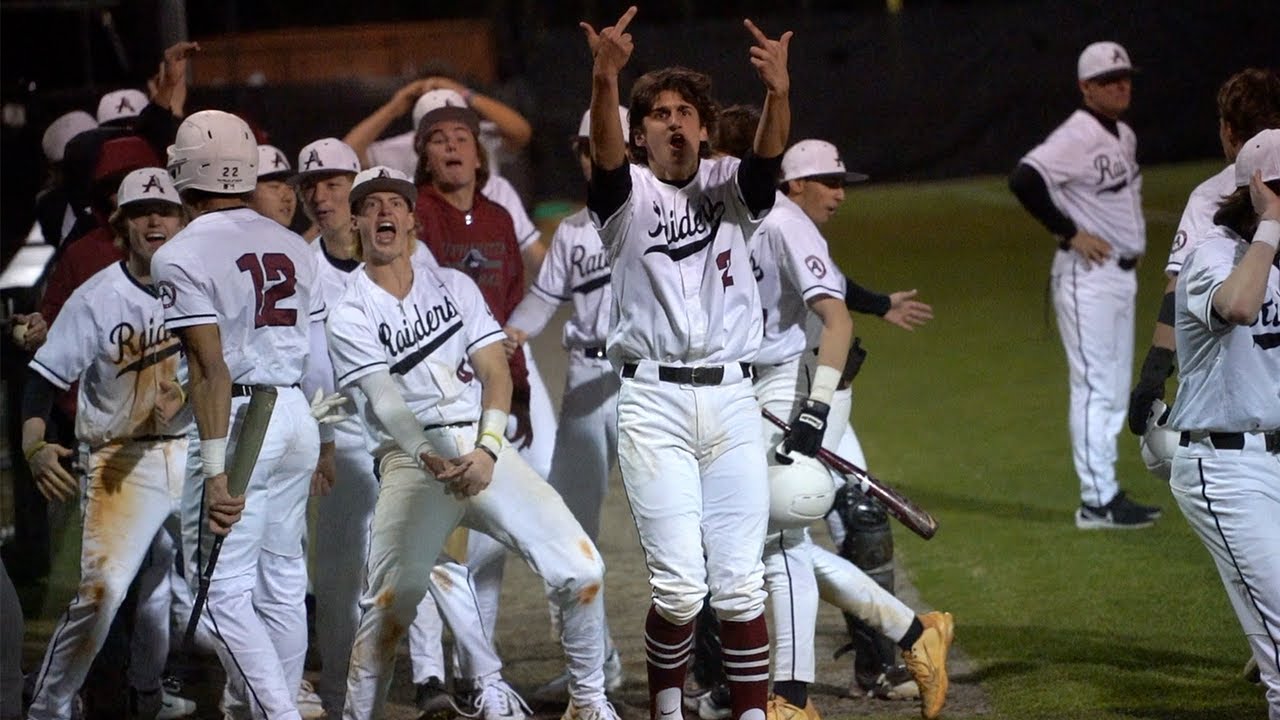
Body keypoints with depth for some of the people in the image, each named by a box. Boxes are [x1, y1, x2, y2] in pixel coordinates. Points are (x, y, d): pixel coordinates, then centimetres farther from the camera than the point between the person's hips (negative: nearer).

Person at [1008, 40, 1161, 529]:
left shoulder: (1125, 137, 14)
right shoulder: (1076, 137, -15)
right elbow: (1025, 180, -27)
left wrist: (1133, 242, 14)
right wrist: (1071, 234, -23)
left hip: (1122, 274, 10)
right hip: (1088, 274, -10)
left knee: (1114, 392, 12)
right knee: (1095, 388, -9)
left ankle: (1106, 495, 19)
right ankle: (1097, 502, -8)